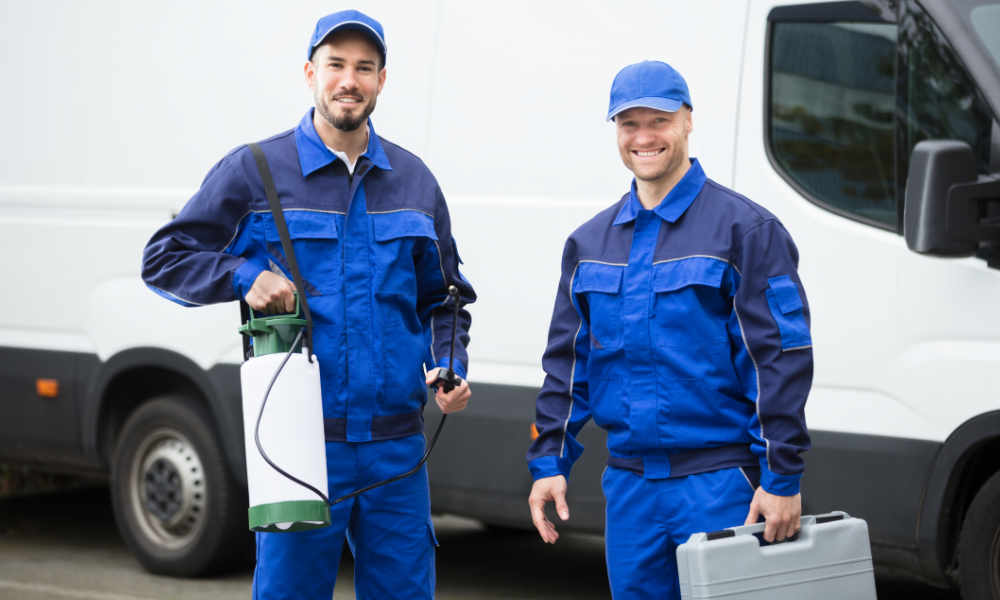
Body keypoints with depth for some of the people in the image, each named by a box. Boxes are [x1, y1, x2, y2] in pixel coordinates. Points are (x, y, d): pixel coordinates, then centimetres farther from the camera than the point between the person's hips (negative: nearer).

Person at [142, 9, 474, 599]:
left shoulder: (413, 180, 12)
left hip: (396, 448, 3)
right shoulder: (255, 170, 1)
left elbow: (443, 297, 21)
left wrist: (451, 367, 2)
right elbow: (163, 258, 5)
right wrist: (244, 275, -13)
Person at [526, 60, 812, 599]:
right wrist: (549, 462, 9)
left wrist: (782, 478, -13)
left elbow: (782, 357, -9)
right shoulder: (590, 242, 13)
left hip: (719, 486, -5)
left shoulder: (745, 229, -4)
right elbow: (567, 359, 17)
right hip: (628, 486, 5)